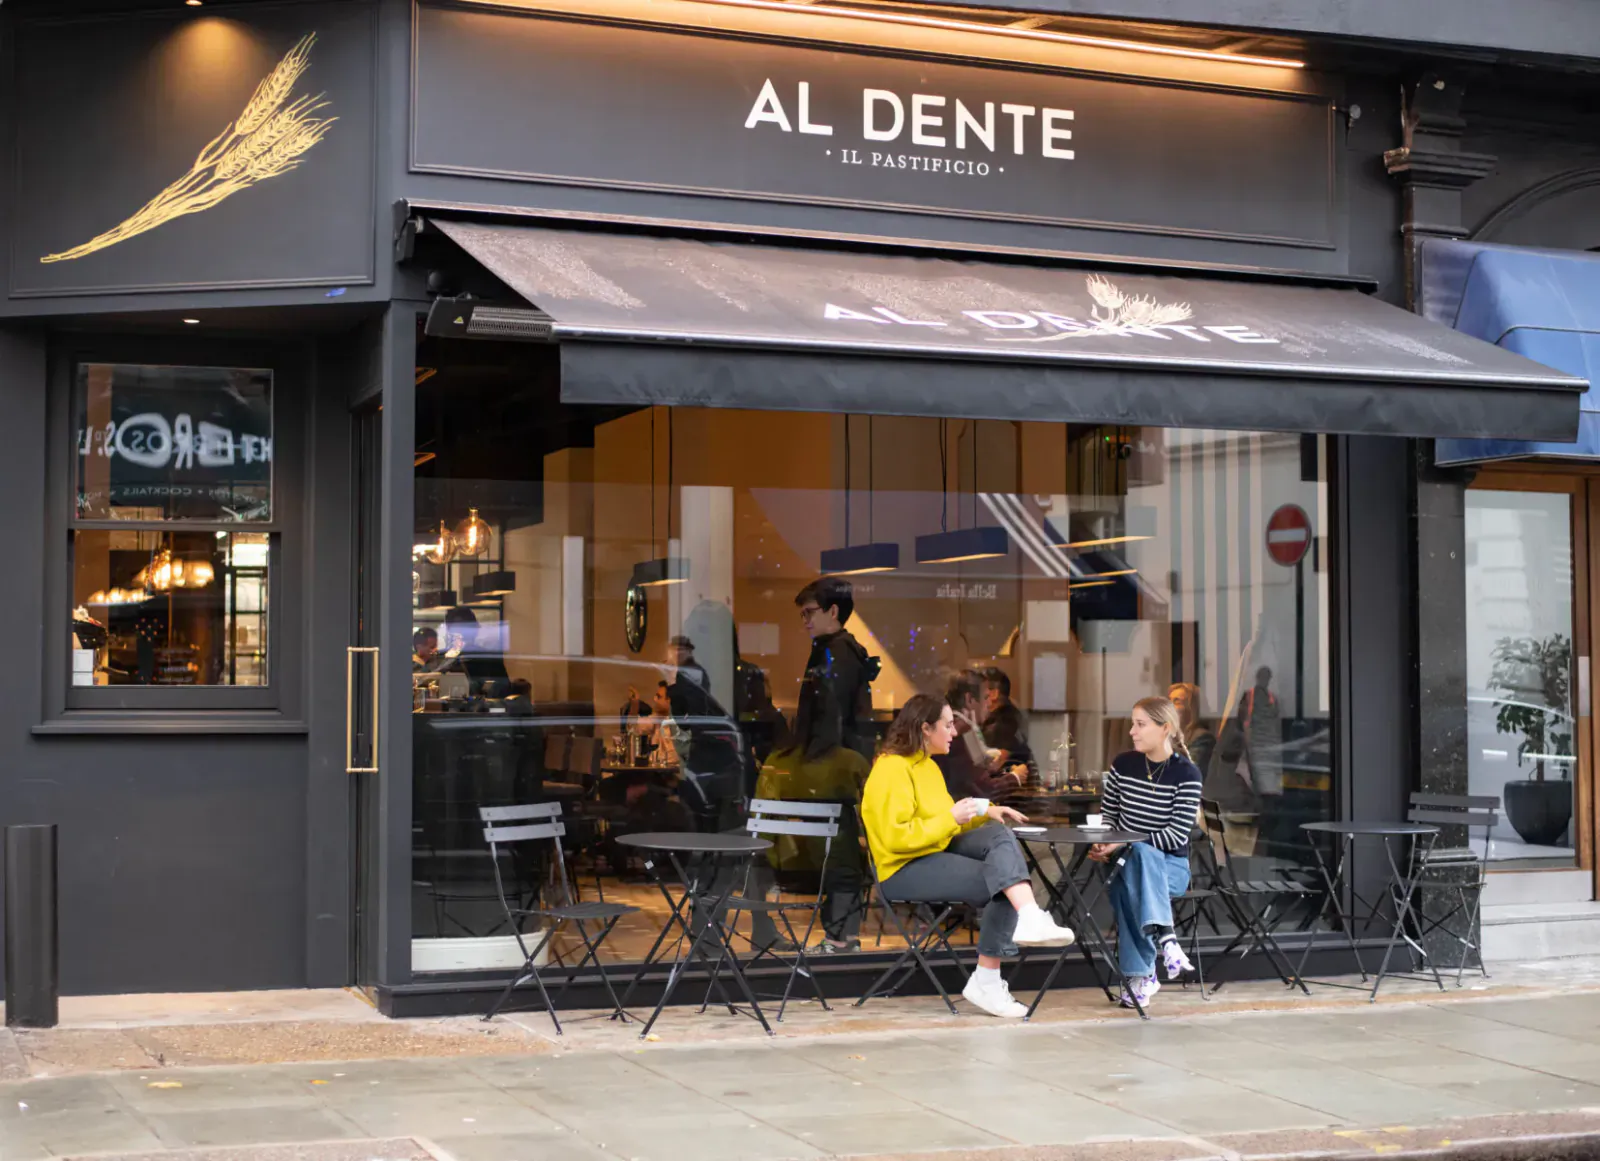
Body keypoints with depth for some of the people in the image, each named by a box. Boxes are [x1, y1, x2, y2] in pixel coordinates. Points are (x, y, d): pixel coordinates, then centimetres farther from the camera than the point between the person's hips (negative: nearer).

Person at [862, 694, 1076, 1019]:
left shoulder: (927, 766, 19)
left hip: (939, 852, 9)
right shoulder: (891, 769, -13)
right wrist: (951, 819, -19)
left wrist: (986, 811, 11)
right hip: (904, 870, -9)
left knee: (998, 834, -21)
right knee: (1001, 882, -24)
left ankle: (1031, 919, -39)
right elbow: (895, 837, -21)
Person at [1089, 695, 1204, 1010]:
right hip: (1127, 861, 2)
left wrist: (1123, 845, -21)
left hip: (1171, 866, -2)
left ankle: (1138, 976, -42)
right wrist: (1101, 845, -9)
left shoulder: (1186, 773, -7)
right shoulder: (1122, 765, 6)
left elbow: (1177, 834, -13)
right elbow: (1107, 817, 14)